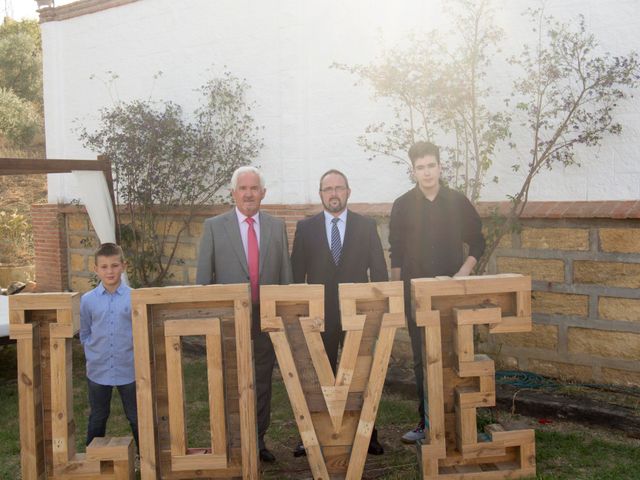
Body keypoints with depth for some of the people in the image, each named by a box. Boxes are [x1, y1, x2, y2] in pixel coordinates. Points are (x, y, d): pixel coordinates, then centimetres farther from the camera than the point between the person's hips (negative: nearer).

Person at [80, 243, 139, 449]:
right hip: (98, 370, 2)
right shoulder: (87, 300, -3)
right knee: (97, 418, 18)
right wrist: (94, 352, -1)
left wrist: (130, 347, -9)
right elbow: (84, 333, 8)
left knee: (136, 416, 11)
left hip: (129, 369, -1)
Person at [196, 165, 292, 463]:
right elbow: (203, 277, 2)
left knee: (262, 381, 10)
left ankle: (258, 439, 22)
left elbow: (285, 273, 8)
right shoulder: (214, 226, 0)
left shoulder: (276, 226, 7)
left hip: (266, 317, 2)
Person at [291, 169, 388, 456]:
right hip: (319, 314, 0)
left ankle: (367, 435, 19)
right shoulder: (305, 228, 4)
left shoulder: (367, 226, 4)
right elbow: (297, 273, 5)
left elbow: (379, 271, 5)